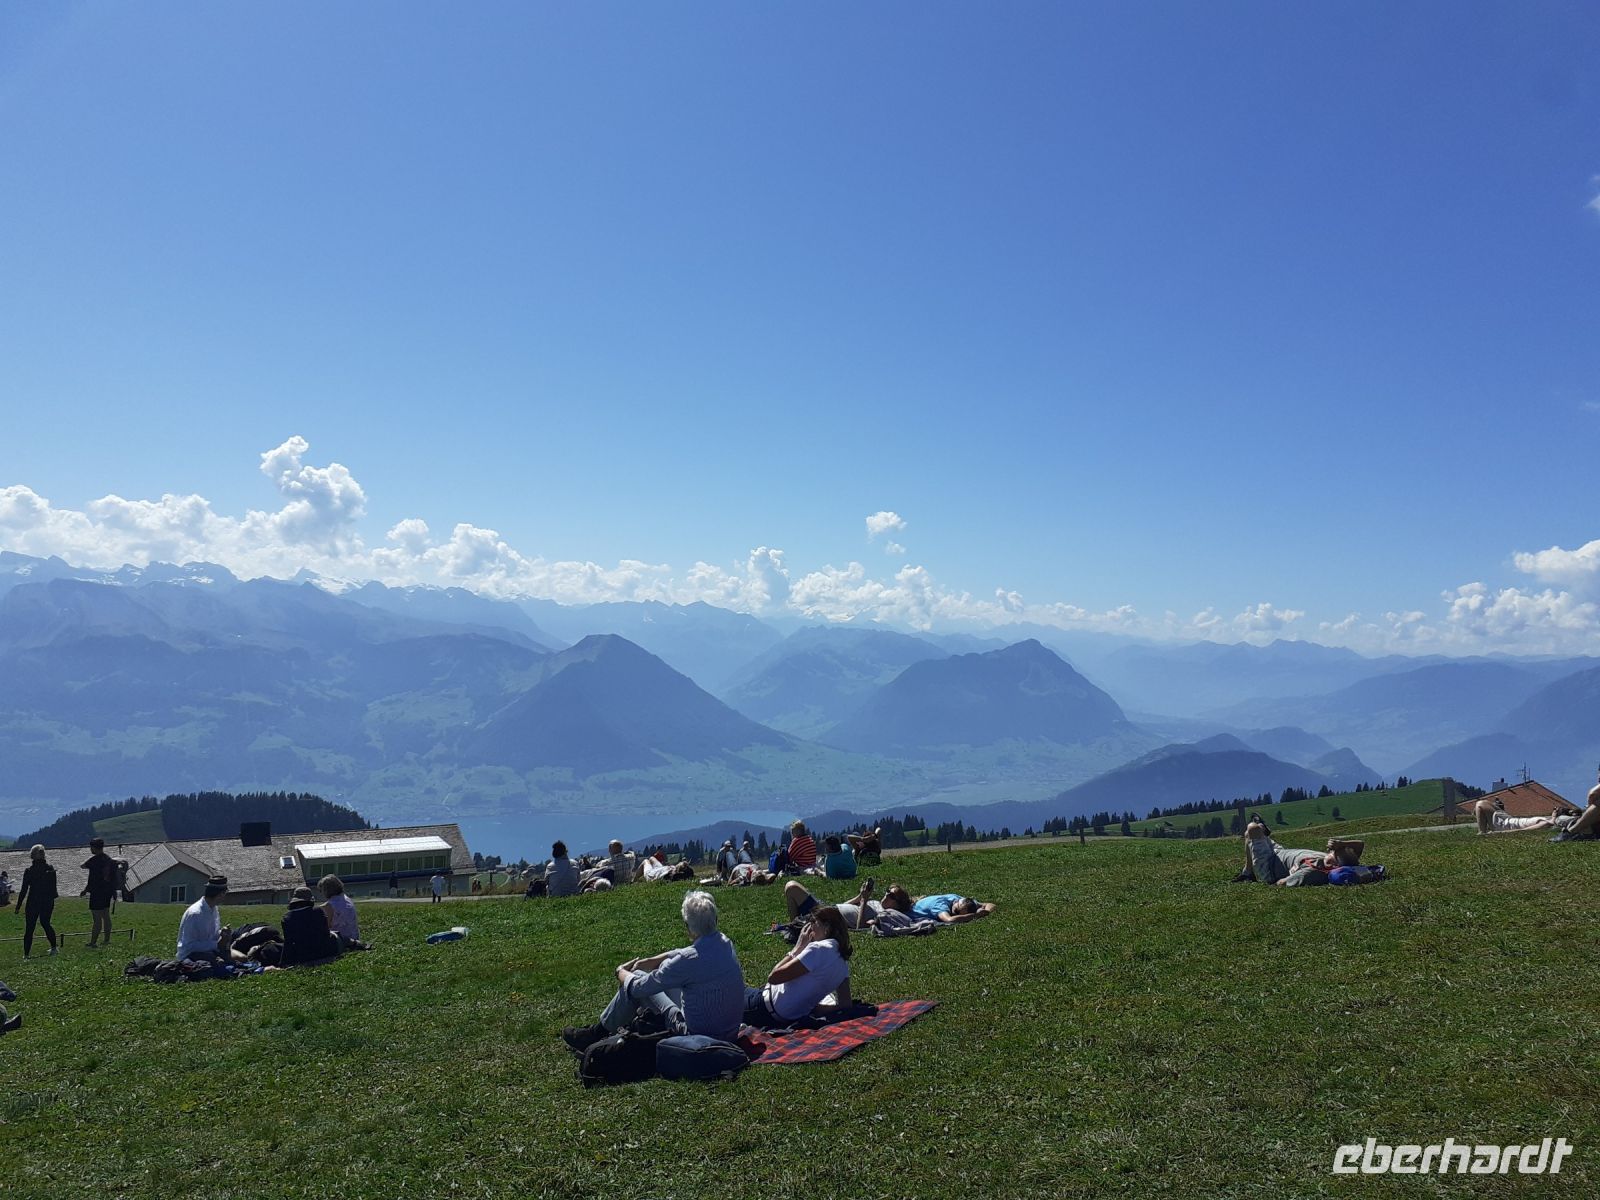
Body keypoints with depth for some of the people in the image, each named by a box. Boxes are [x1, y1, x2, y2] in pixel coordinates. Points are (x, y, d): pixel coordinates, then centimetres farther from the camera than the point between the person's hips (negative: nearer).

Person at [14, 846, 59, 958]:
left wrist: (18, 905, 0)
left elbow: (24, 890, -8)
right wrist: (51, 901, 16)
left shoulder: (29, 871, -10)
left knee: (29, 929, 3)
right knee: (45, 923, 21)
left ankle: (26, 954, 3)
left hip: (33, 903, -3)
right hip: (47, 903, 3)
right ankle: (54, 947, 24)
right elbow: (54, 888, 4)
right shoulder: (50, 869, -2)